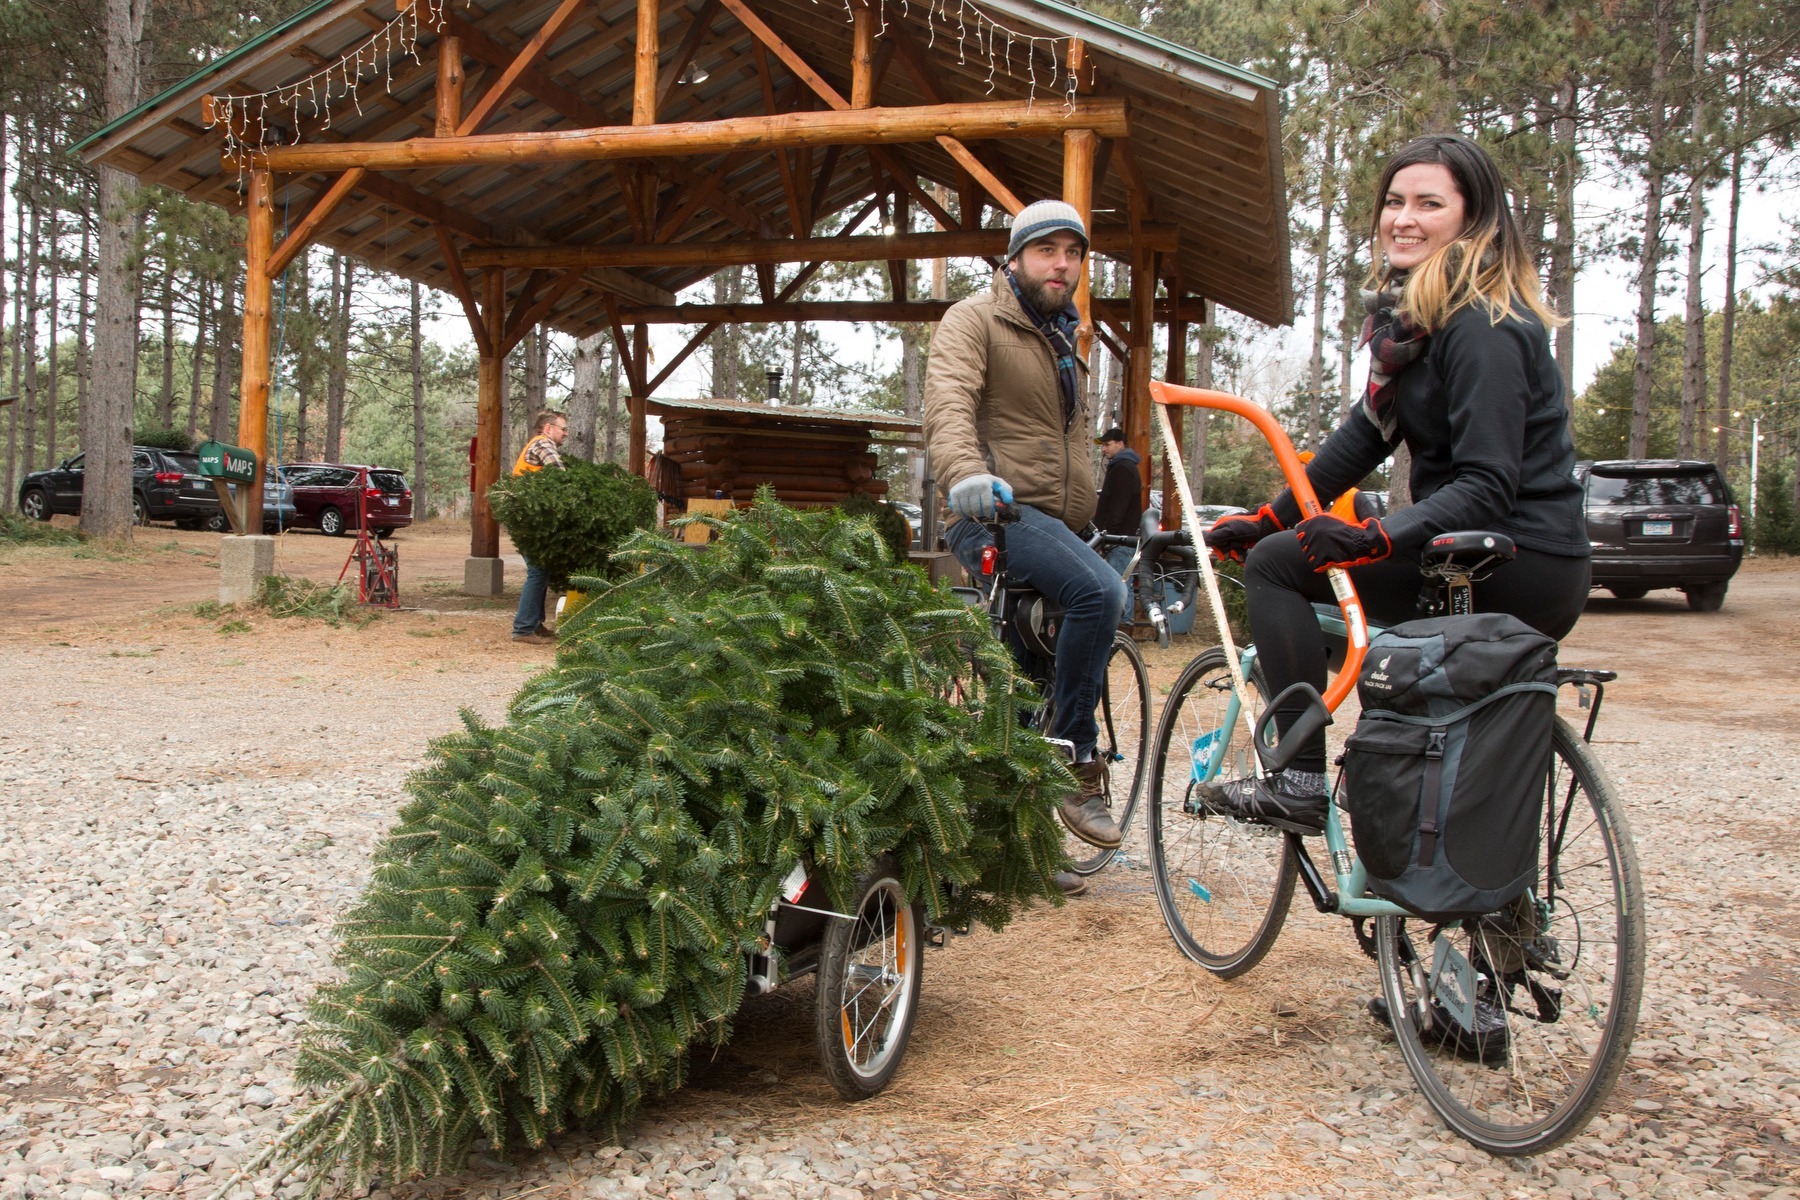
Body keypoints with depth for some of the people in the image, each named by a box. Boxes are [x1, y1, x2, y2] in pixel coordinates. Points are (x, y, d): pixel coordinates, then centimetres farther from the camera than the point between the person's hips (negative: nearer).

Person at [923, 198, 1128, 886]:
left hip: (1054, 524, 8)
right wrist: (966, 473, -43)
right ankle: (1075, 764, -20)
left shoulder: (1062, 341, 24)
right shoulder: (976, 320, -4)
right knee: (1100, 591, -32)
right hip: (996, 514, -8)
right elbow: (948, 400, -24)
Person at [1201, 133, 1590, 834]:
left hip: (1520, 569, -10)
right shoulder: (1411, 312, 12)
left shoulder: (1483, 328, -18)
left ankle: (1300, 783, -16)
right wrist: (1266, 518, 10)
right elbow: (1369, 433, 14)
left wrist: (1372, 537, -38)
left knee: (1277, 564, -14)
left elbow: (1489, 486, -25)